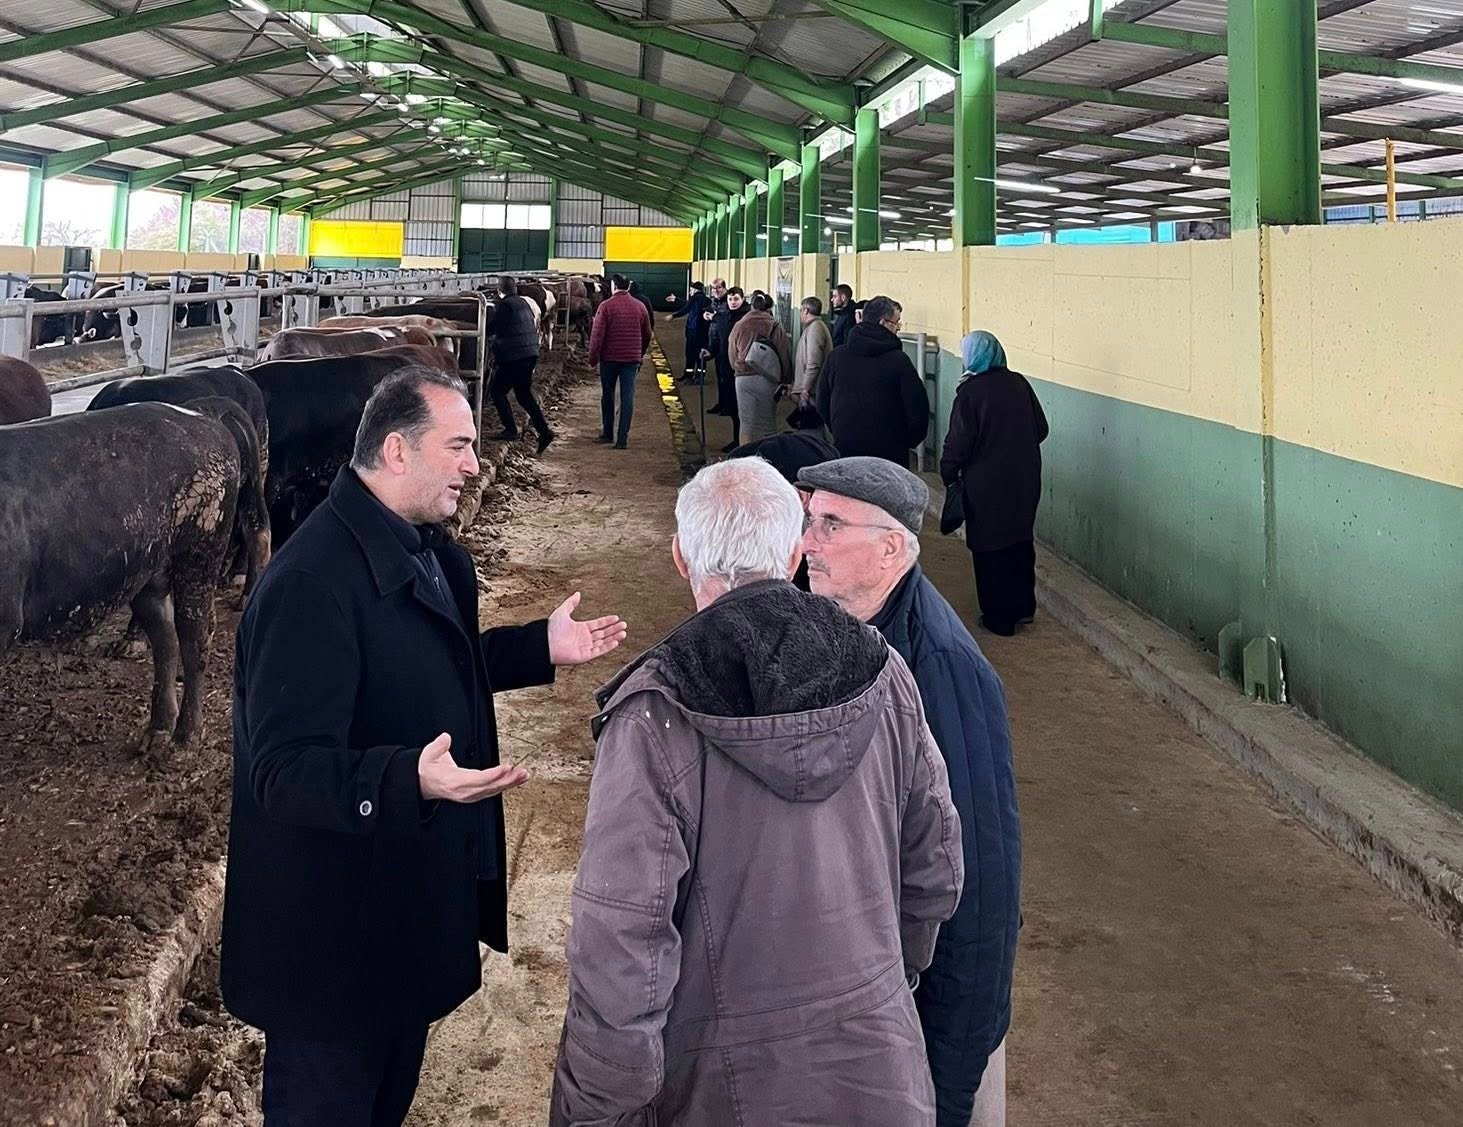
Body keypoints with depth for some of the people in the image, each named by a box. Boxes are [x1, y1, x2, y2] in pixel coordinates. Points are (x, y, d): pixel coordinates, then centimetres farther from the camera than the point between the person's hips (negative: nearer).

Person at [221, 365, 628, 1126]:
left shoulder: (426, 549, 5)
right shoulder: (311, 582, -28)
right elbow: (285, 768, -32)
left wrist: (540, 646, 10)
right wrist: (411, 779, -48)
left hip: (414, 893, 9)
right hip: (335, 925, -9)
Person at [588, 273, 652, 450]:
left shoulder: (606, 306, -8)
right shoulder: (640, 306, 4)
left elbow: (597, 334, -11)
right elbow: (647, 335, 12)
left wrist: (593, 357, -2)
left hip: (609, 358, -2)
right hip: (632, 359, 2)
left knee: (607, 395, 13)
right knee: (628, 397, 1)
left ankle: (607, 433, 20)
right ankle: (622, 438, -3)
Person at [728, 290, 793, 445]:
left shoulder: (739, 326, 4)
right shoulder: (775, 327, -4)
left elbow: (732, 355, 11)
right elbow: (785, 355, -1)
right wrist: (785, 381, 8)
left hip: (743, 378, 2)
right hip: (768, 380, -2)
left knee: (746, 421, 7)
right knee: (767, 423, 5)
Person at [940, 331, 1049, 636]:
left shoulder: (970, 392, -15)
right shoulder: (1019, 383, 0)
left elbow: (958, 442, -15)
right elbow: (1041, 429, 7)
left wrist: (949, 474, -1)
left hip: (987, 485, -5)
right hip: (1025, 481, 5)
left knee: (990, 552, 6)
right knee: (1021, 542, 19)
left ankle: (999, 619, 13)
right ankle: (1023, 608, 29)